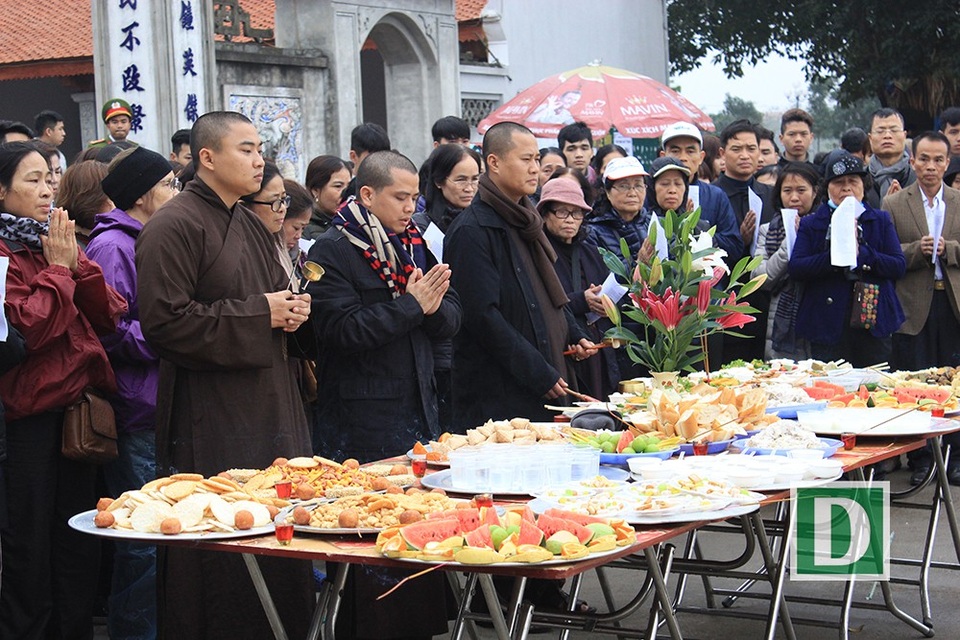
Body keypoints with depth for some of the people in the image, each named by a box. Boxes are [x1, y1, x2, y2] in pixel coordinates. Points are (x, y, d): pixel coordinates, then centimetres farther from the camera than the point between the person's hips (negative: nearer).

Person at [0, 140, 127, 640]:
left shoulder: (56, 242, 14)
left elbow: (109, 316, 7)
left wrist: (78, 262, -5)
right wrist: (58, 268, -10)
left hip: (75, 406, 8)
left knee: (78, 547, 13)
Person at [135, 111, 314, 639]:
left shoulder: (251, 227, 19)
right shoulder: (174, 227, -10)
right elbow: (166, 321, -20)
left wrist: (291, 309, 7)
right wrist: (258, 315, -16)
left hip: (269, 411, 9)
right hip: (211, 421, -9)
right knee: (219, 562, -5)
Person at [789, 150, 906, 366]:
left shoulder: (881, 220, 11)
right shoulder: (810, 224, 8)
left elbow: (899, 267, 1)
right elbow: (794, 268, -4)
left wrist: (861, 253, -13)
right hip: (827, 323, -1)